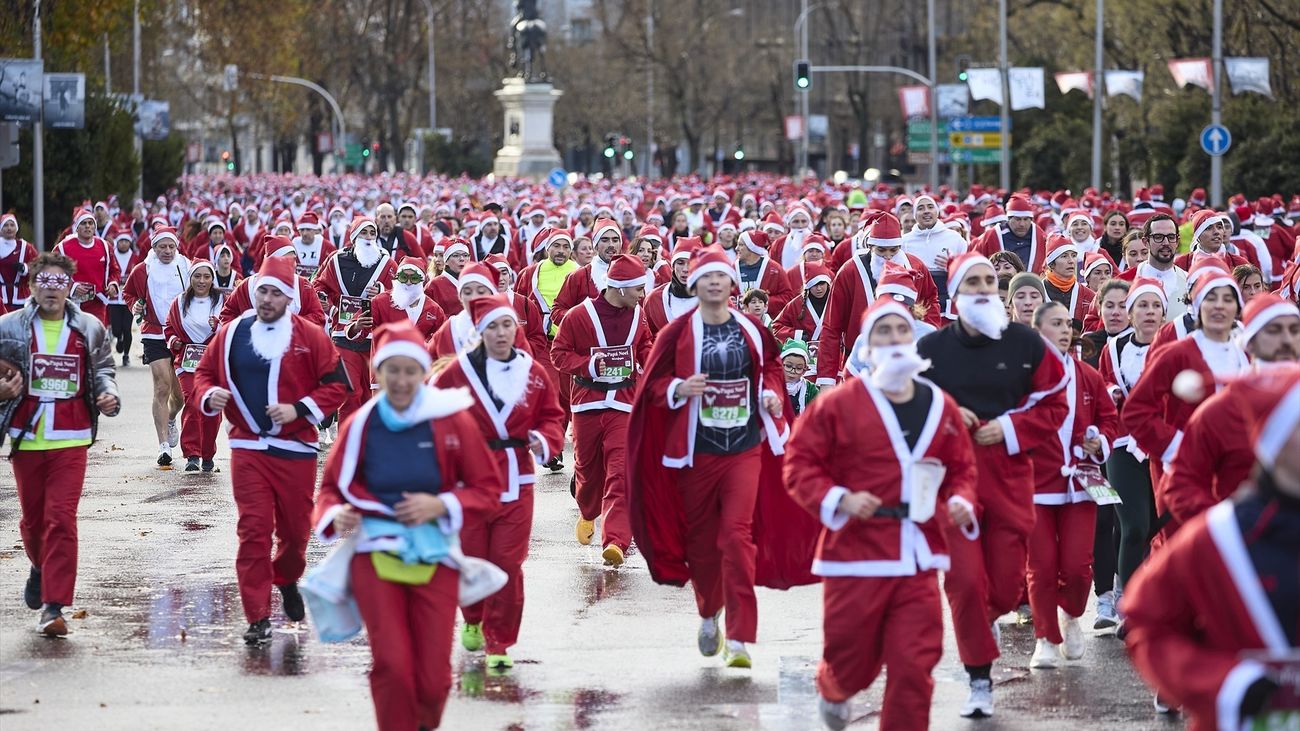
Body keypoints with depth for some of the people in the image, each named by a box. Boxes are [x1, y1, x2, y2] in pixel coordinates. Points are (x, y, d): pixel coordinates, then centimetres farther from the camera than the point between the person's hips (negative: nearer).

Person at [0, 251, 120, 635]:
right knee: (32, 517, 14)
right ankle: (41, 567, 47)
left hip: (70, 440, -1)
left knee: (61, 519, -12)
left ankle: (54, 606, -11)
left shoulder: (90, 328, 3)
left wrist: (108, 394, -4)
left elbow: (103, 369, 16)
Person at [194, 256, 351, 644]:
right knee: (253, 528, -7)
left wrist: (299, 409, -13)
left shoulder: (310, 336, -3)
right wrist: (210, 396, -6)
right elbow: (205, 371, 16)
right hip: (247, 447, 0)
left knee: (295, 528, 10)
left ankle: (287, 579, 43)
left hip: (296, 448, 0)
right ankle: (258, 618, -5)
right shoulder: (232, 334, 4)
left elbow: (337, 384, -1)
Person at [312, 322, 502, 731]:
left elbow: (488, 490, 3)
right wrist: (336, 514, -9)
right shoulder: (359, 425, 2)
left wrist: (441, 505, -13)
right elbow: (332, 487, 14)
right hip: (375, 554, 0)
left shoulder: (452, 421, -1)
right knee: (392, 666, -13)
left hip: (434, 558, 0)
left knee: (433, 679, 0)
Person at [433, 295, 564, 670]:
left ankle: (500, 642, 5)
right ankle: (474, 619, 36)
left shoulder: (534, 374, 2)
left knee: (508, 563, -4)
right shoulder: (458, 372, -3)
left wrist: (545, 440, -11)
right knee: (471, 558, 5)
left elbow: (551, 416, 9)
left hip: (515, 481, 1)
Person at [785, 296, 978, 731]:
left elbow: (961, 469, 17)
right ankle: (832, 690, 47)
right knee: (853, 663, 10)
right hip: (856, 555, -2)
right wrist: (838, 500, -18)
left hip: (918, 560, 2)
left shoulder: (942, 407, 7)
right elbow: (799, 465, -3)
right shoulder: (838, 405, -4)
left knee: (915, 667, -5)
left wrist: (960, 502, -4)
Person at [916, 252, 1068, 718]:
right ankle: (980, 680, 4)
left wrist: (1010, 427, -8)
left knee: (1006, 584, 2)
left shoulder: (1026, 344, 2)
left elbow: (1054, 405, 6)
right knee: (965, 581, -8)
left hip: (1008, 473, 1)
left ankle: (981, 621, 38)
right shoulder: (932, 348, 2)